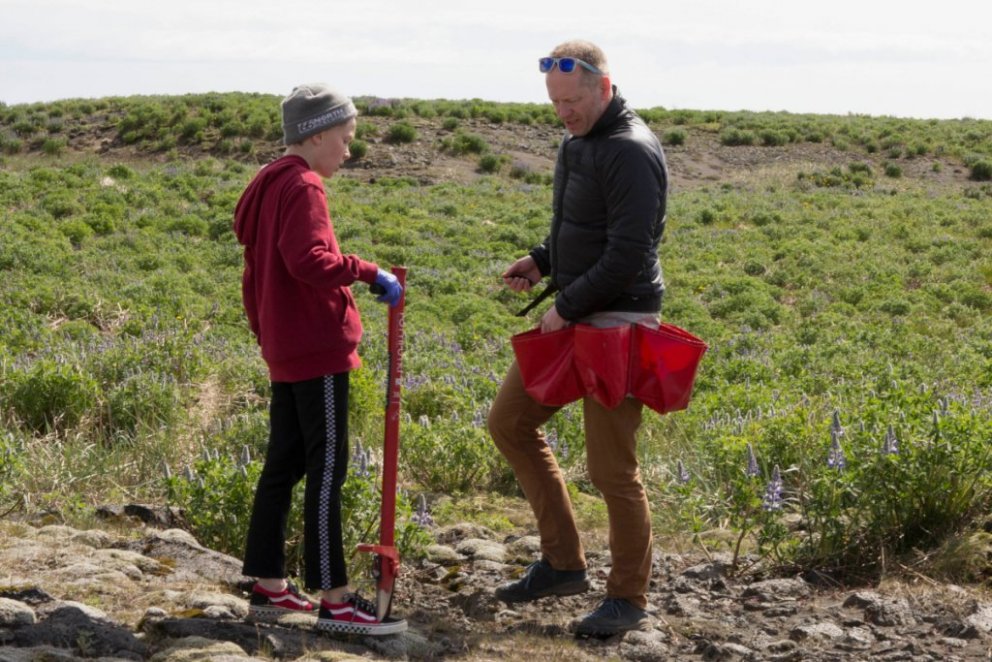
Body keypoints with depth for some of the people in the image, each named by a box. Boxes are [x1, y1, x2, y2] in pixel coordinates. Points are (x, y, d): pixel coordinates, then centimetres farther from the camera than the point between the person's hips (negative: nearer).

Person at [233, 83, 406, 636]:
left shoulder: (270, 186, 17)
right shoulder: (302, 187, -13)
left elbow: (255, 275, 21)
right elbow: (308, 260, -27)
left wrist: (265, 333, 25)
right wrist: (369, 272, -19)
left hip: (285, 351, 10)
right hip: (318, 350, -10)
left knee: (283, 465, 13)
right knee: (327, 470, -6)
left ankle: (270, 588, 19)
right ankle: (334, 600, -2)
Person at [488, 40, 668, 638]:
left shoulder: (633, 152, -19)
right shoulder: (577, 141, 11)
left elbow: (627, 256, -23)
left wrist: (566, 308, -16)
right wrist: (542, 262, 8)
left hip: (618, 324, -10)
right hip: (572, 318, 10)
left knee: (612, 469, -3)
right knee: (510, 422, 14)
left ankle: (629, 600, 14)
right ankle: (563, 563, 22)